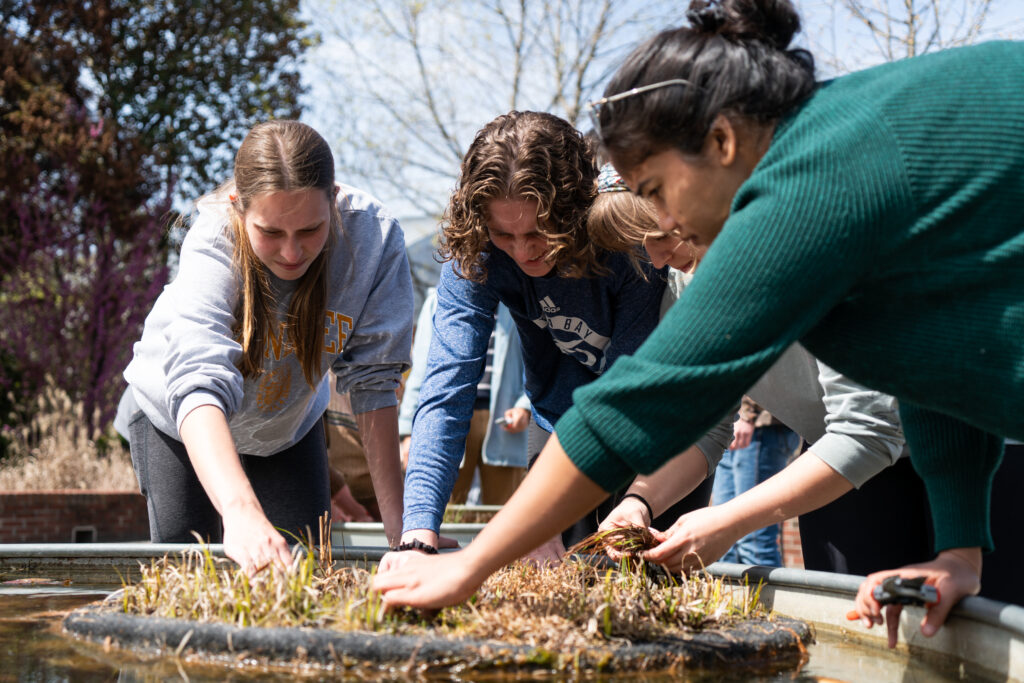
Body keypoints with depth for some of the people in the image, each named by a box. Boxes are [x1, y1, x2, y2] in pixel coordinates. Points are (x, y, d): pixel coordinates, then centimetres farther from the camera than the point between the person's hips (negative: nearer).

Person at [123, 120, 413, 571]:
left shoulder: (373, 235, -32)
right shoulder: (211, 246, -39)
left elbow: (373, 380, -26)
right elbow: (199, 383, -53)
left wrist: (396, 516, -30)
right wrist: (241, 511, -69)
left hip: (291, 423, 2)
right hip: (177, 419, -2)